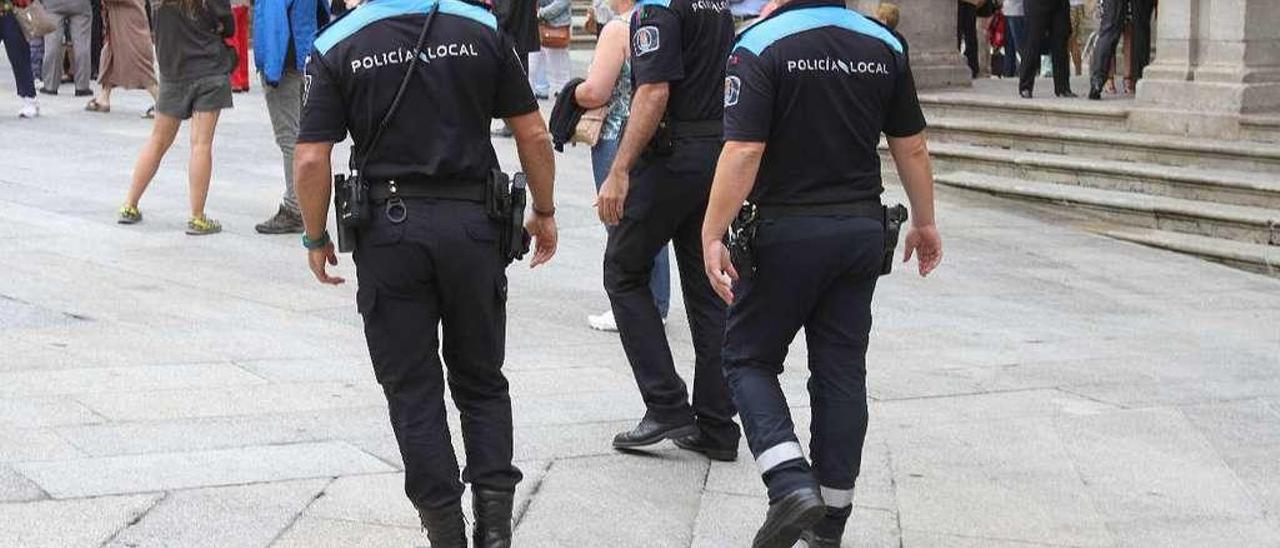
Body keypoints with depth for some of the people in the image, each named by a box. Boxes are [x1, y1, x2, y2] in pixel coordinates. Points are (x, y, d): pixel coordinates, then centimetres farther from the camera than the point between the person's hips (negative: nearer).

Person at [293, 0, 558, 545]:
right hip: (473, 223, 2)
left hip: (389, 228, -1)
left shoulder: (337, 44, -3)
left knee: (413, 390, 9)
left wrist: (316, 239, 7)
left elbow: (311, 158, -7)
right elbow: (533, 134, 1)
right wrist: (544, 212, 15)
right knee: (481, 382, 15)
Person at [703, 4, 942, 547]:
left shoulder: (761, 45, -13)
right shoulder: (884, 45, 3)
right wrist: (924, 222, 20)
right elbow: (911, 146, 8)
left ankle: (791, 483, -10)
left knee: (749, 358, 10)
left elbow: (744, 151, -19)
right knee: (842, 369, 11)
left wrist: (712, 235, -14)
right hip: (863, 231, 5)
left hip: (787, 231, -5)